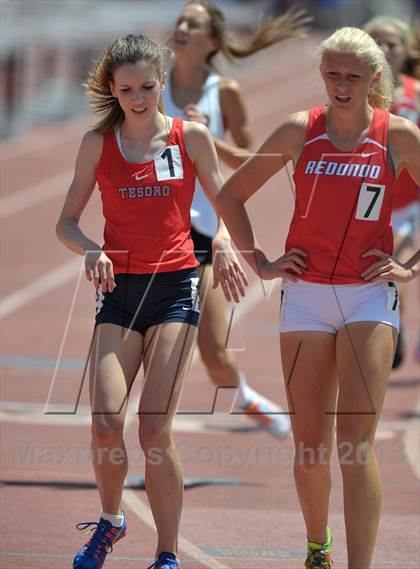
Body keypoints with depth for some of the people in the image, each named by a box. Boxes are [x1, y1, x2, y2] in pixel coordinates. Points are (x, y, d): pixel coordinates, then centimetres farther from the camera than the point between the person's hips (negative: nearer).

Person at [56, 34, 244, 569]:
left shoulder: (192, 137, 2)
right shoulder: (97, 143, 5)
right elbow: (66, 223, 9)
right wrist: (91, 251, -12)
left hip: (175, 285, -1)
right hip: (118, 288, 1)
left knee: (154, 429, -11)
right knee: (105, 422, -12)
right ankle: (110, 521, 16)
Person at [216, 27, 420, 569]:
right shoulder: (300, 130, 2)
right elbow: (230, 194, 11)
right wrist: (260, 263, 6)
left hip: (369, 295, -2)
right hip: (305, 294, 2)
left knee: (356, 439, -13)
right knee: (309, 445, 6)